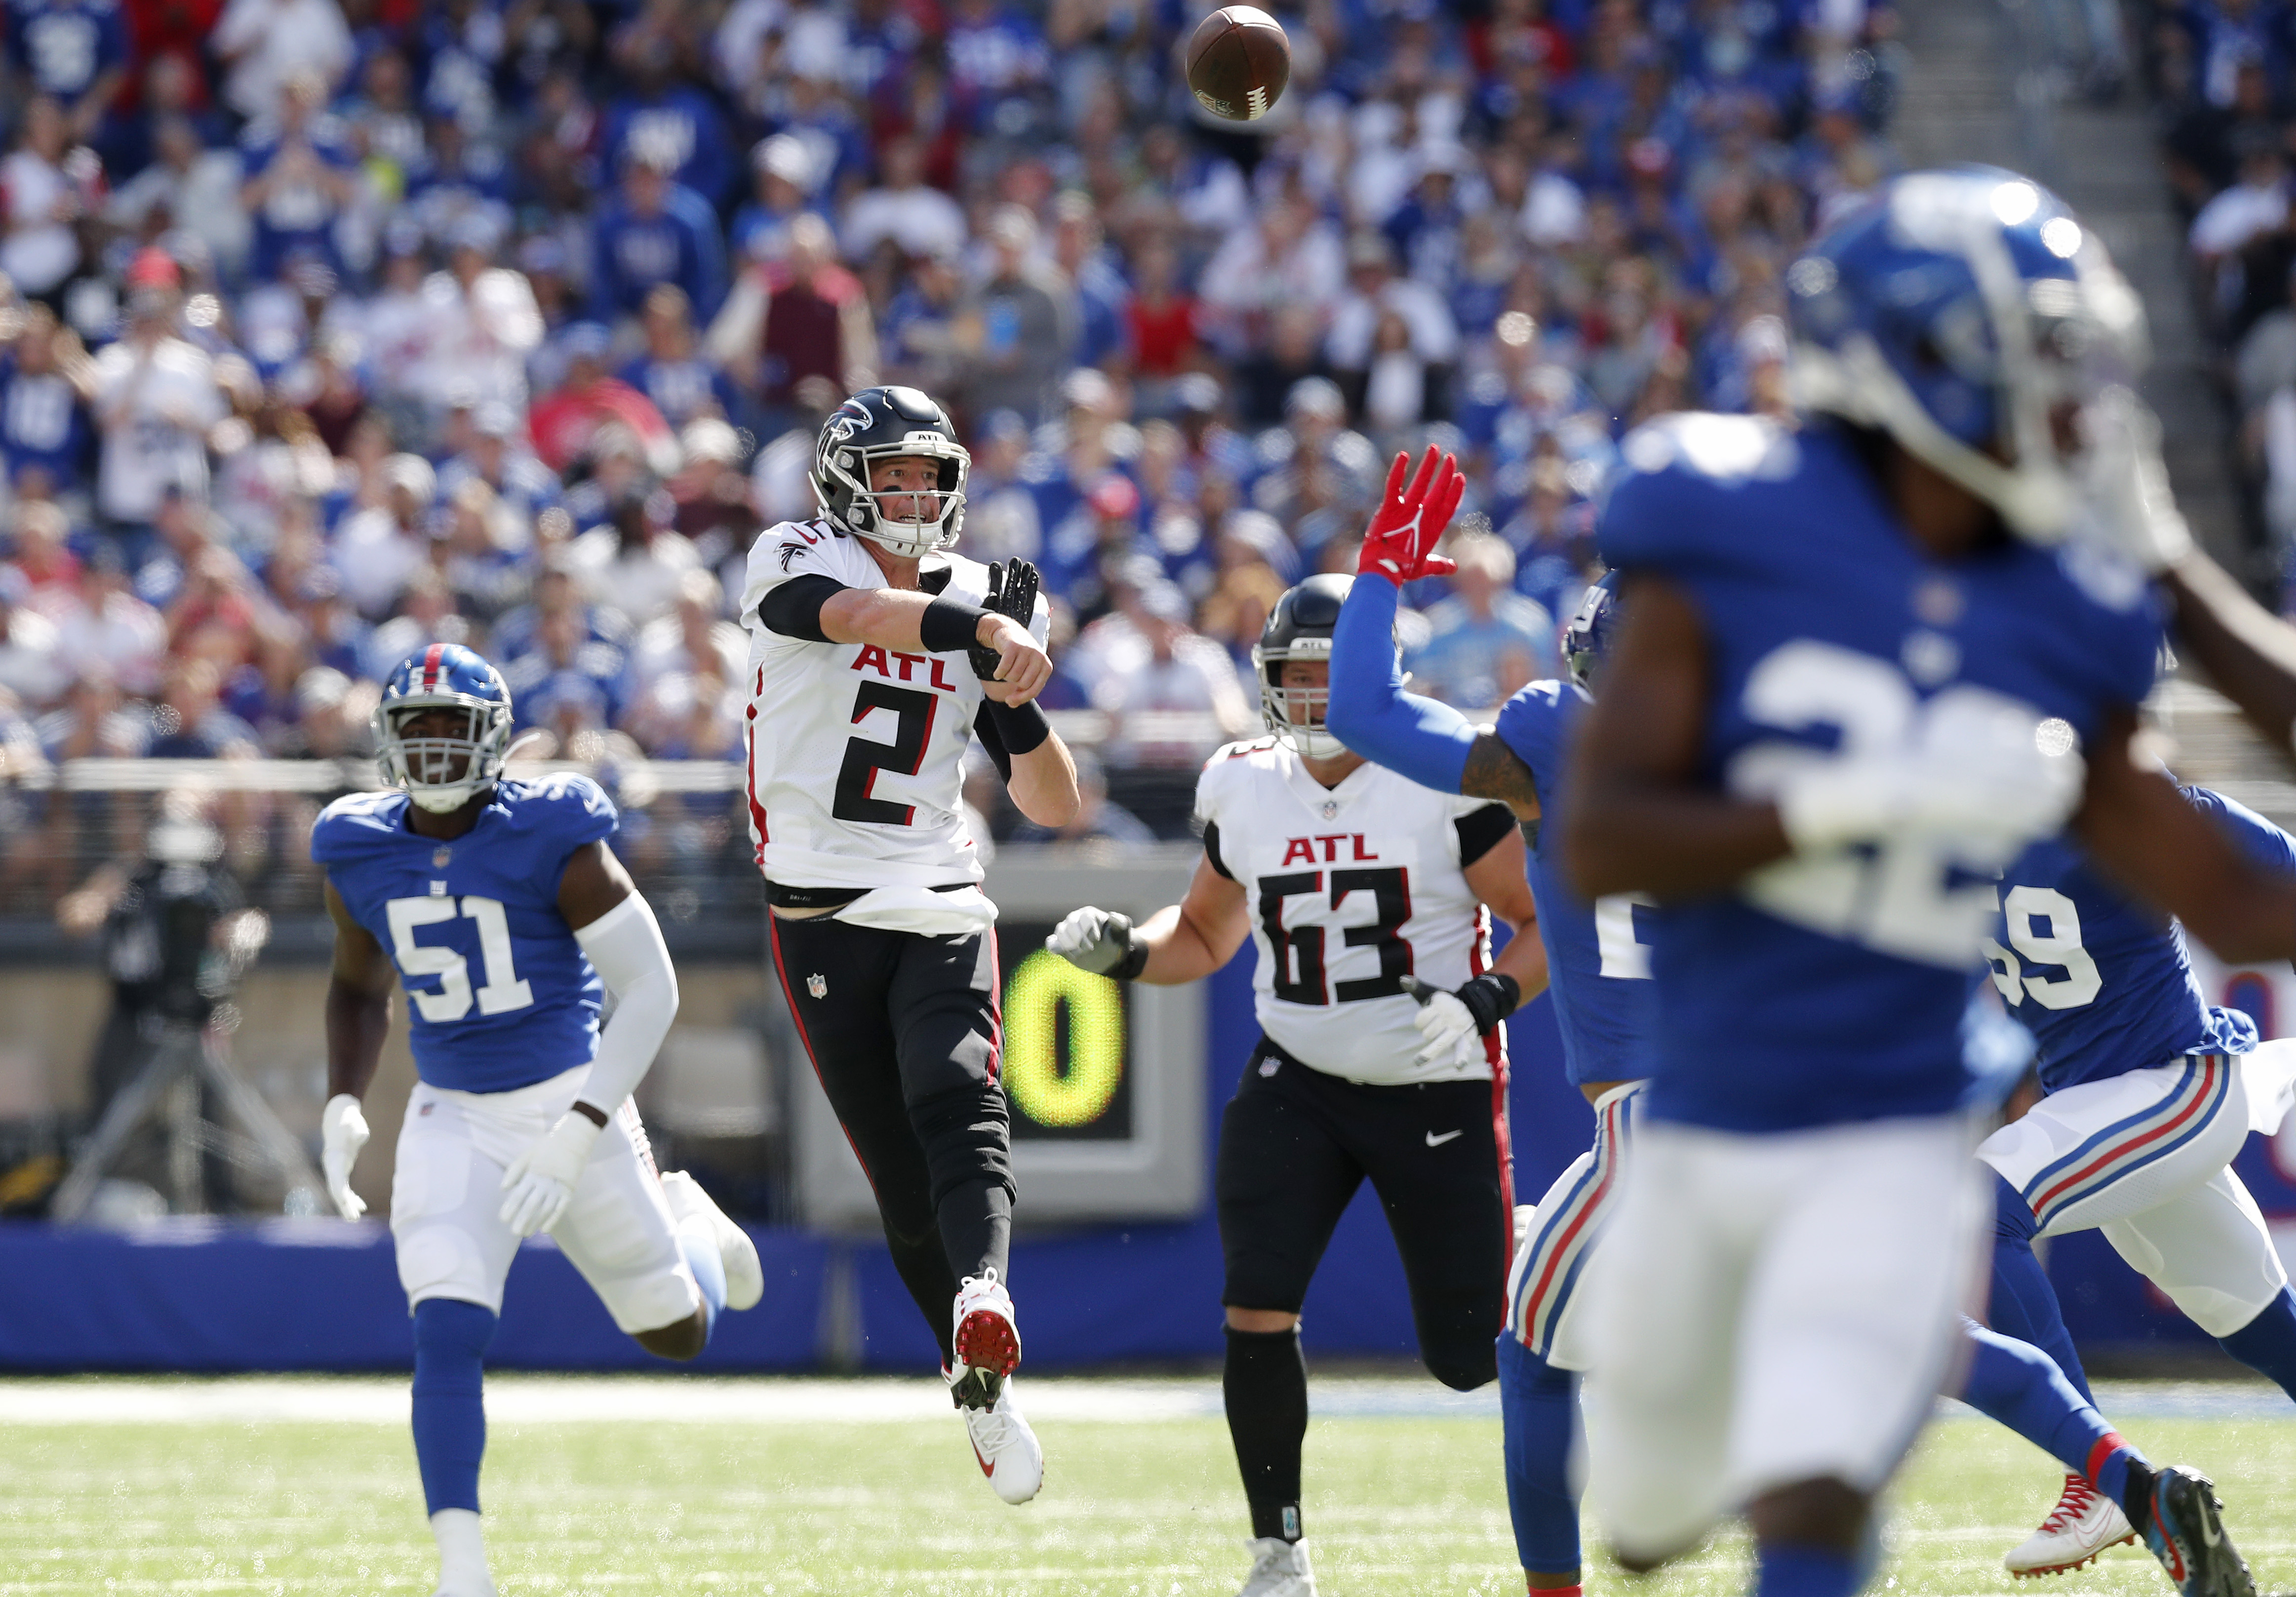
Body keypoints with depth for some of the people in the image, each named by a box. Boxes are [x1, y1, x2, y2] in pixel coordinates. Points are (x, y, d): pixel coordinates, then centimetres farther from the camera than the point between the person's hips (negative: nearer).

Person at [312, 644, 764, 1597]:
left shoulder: (554, 840, -16)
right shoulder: (361, 856, -2)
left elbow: (651, 990, -14)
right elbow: (358, 989, 17)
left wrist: (577, 1135, -21)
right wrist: (342, 1108, 0)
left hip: (570, 1110, -2)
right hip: (454, 1125, 2)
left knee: (680, 1333, 12)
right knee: (447, 1333, -21)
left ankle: (683, 1216, 47)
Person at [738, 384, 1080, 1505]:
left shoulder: (976, 598, 12)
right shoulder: (797, 565, 1)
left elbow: (1054, 805, 11)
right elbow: (862, 615, -27)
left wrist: (1012, 689, -5)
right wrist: (984, 632, -42)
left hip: (941, 906, 1)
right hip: (825, 915, -1)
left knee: (957, 1099, -25)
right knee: (902, 1179, -1)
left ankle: (985, 1301, -47)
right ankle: (984, 1394, 8)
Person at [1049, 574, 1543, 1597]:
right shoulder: (1244, 790, 1)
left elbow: (1545, 925, -8)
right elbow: (1207, 935, 17)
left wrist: (1487, 998, -26)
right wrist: (1127, 952, -3)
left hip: (1436, 1089, -3)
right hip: (1298, 1081, 3)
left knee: (1470, 1357, 2)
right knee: (1257, 1312, -16)